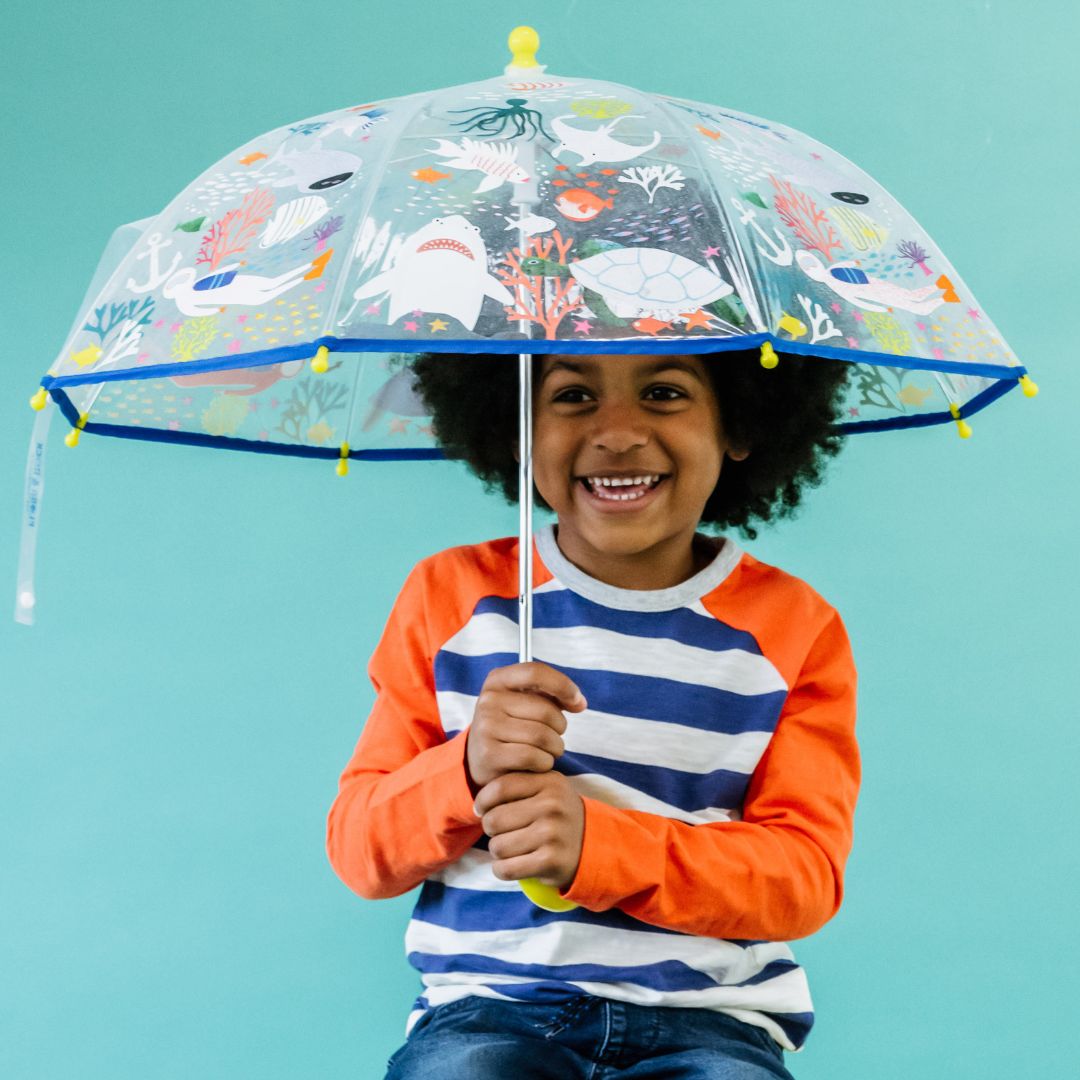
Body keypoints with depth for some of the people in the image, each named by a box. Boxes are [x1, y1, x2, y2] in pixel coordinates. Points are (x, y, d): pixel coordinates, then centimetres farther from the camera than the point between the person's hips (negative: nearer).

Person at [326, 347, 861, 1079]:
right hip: (486, 1003, 0)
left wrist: (598, 842, -19)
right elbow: (358, 854, 6)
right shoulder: (451, 596, 8)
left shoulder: (796, 627, 7)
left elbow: (807, 876, -2)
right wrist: (466, 772, -17)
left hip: (712, 1020, 1)